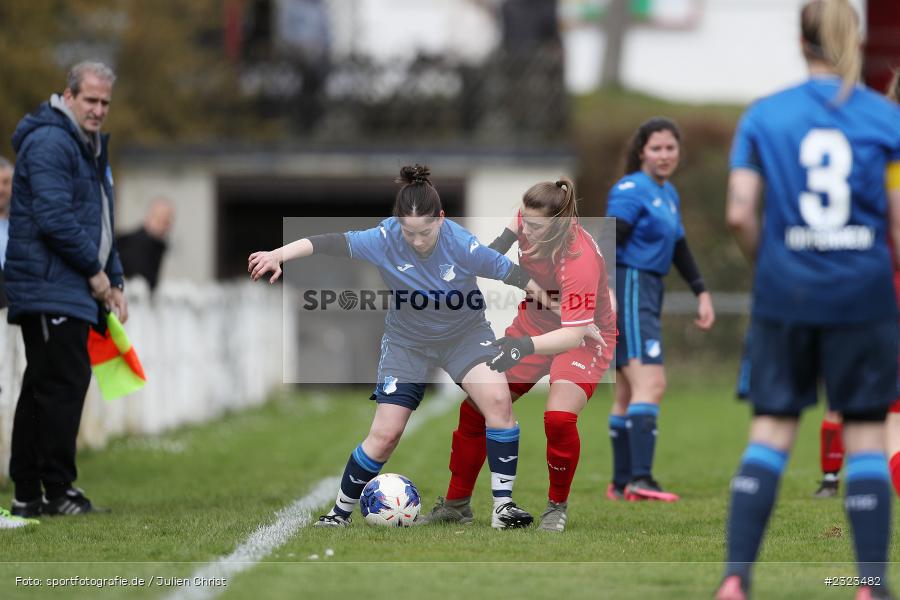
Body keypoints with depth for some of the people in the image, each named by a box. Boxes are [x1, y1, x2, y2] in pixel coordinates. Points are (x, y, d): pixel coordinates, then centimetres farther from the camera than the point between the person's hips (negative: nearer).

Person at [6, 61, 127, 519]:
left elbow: (100, 222, 28)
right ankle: (57, 490, -7)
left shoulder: (91, 147, 21)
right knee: (65, 382, -10)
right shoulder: (50, 143, -13)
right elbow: (55, 219, -20)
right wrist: (94, 270, -12)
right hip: (50, 287, -10)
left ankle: (27, 494, 14)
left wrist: (114, 282, 20)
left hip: (73, 291, 10)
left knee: (43, 387, 11)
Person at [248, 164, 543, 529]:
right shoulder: (386, 239, -23)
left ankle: (503, 506, -16)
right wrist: (279, 255, -40)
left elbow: (507, 270, -15)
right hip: (407, 342, 1)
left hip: (465, 334, 0)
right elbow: (334, 243, -28)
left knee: (498, 400, -24)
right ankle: (340, 512, 15)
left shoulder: (460, 244, -25)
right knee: (385, 434, -5)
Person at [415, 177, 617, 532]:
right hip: (533, 325, 7)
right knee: (475, 406, 0)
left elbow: (574, 333, -42)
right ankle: (456, 504, 17)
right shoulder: (530, 220, -18)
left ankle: (558, 507, -2)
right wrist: (505, 238, -7)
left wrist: (527, 346, -56)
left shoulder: (580, 260, -37)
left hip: (584, 337, -7)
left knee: (559, 418, -29)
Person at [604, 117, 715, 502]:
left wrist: (702, 293, 21)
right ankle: (640, 479, -27)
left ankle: (621, 484, 17)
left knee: (629, 394, 12)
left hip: (649, 294, 10)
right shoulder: (632, 191, -11)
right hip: (627, 290, -10)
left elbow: (679, 249, 27)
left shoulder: (668, 194, 17)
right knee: (650, 383, -20)